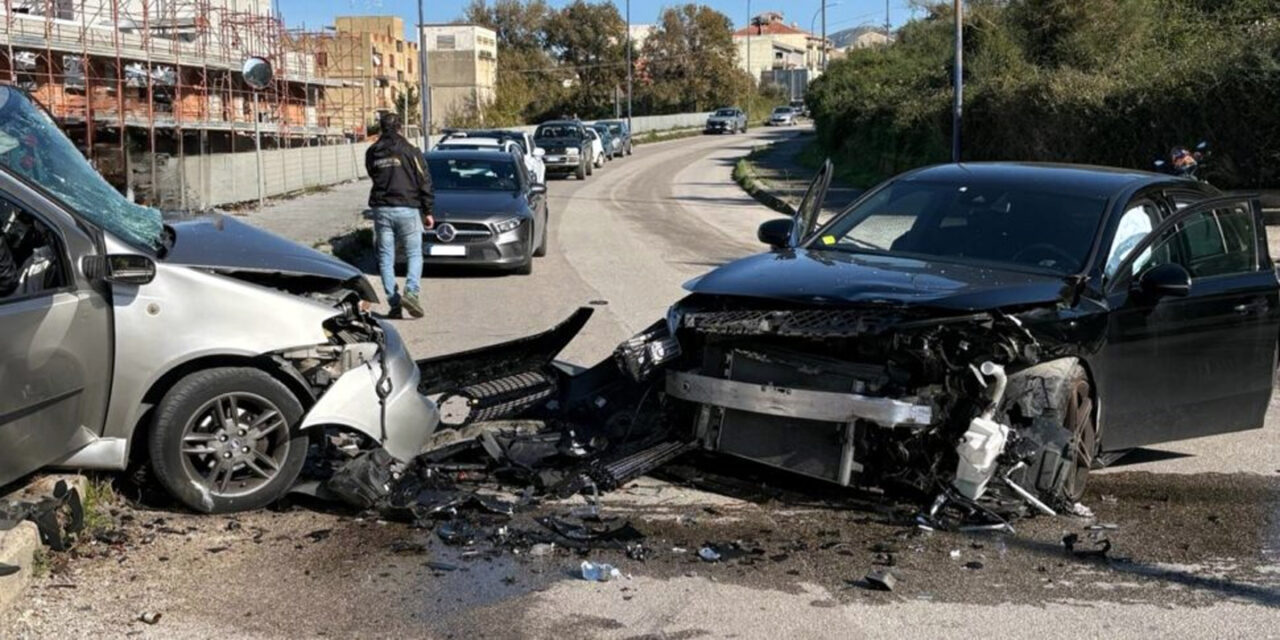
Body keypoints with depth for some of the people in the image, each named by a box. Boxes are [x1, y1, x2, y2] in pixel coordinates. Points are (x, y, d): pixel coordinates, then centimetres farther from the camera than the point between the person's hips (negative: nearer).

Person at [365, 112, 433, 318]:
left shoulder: (372, 153, 5)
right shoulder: (409, 150, -5)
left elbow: (374, 176, 15)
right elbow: (423, 182, -4)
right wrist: (427, 211, 2)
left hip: (381, 210, 3)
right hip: (407, 209, -3)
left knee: (386, 258, 8)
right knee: (414, 255, 6)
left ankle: (394, 304, 3)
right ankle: (411, 291, -17)